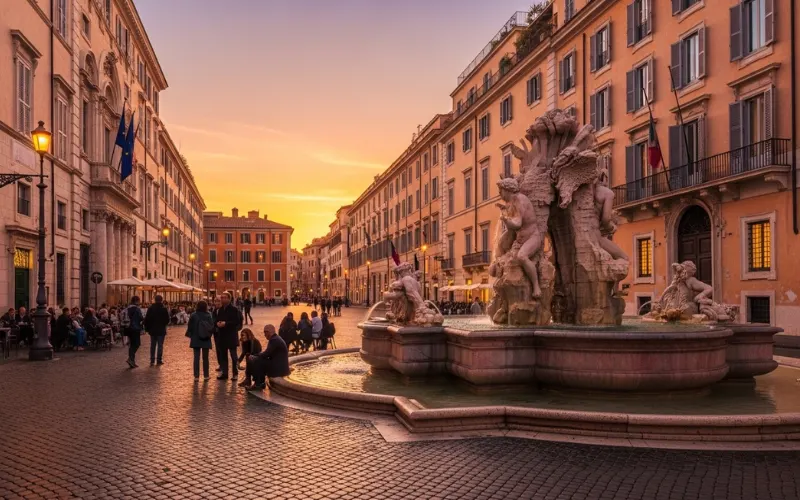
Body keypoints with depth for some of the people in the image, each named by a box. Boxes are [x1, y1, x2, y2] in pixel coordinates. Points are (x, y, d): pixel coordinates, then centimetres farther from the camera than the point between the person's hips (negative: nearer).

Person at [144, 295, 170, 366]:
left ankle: (152, 361, 8)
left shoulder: (150, 308, 0)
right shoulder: (164, 308, -8)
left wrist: (147, 328, 8)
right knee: (160, 345, 4)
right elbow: (168, 320, -8)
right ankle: (159, 360, 4)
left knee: (153, 345, 9)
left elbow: (146, 319, 0)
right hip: (161, 330, -3)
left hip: (152, 330, 3)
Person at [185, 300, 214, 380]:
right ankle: (206, 375, 14)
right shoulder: (208, 315, -8)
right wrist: (210, 334, 6)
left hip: (196, 340, 0)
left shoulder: (193, 315, -7)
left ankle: (196, 376, 2)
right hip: (206, 340, 0)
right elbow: (212, 327, -10)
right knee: (205, 358, 9)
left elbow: (190, 327, -4)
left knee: (196, 357, 4)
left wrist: (190, 336, 8)